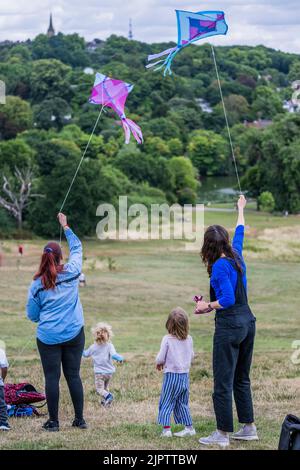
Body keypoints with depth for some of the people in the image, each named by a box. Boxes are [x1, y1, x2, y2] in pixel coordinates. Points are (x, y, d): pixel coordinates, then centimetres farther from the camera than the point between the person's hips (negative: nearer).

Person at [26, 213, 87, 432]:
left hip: (48, 337, -2)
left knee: (52, 377, 2)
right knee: (74, 375, 8)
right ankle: (80, 419, 12)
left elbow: (32, 315, 2)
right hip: (74, 334, 2)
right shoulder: (71, 273, -2)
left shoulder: (37, 284, -5)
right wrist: (66, 226, 26)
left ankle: (53, 421, 5)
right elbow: (77, 248, 16)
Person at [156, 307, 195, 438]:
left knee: (166, 403, 3)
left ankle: (166, 429, -4)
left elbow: (161, 358, -10)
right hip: (185, 375, 5)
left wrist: (159, 363, 12)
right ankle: (189, 427, 19)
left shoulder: (167, 339, -14)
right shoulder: (189, 339, 0)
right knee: (182, 403, 17)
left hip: (171, 375, -5)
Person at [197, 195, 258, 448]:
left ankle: (223, 434, 0)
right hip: (248, 322, 8)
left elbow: (228, 299, -21)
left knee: (223, 382, -2)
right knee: (242, 379, 18)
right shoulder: (236, 256, 6)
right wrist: (241, 209, 41)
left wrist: (208, 306, -5)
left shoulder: (220, 266, -15)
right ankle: (249, 427, 22)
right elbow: (240, 233, 26)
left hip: (230, 326, -8)